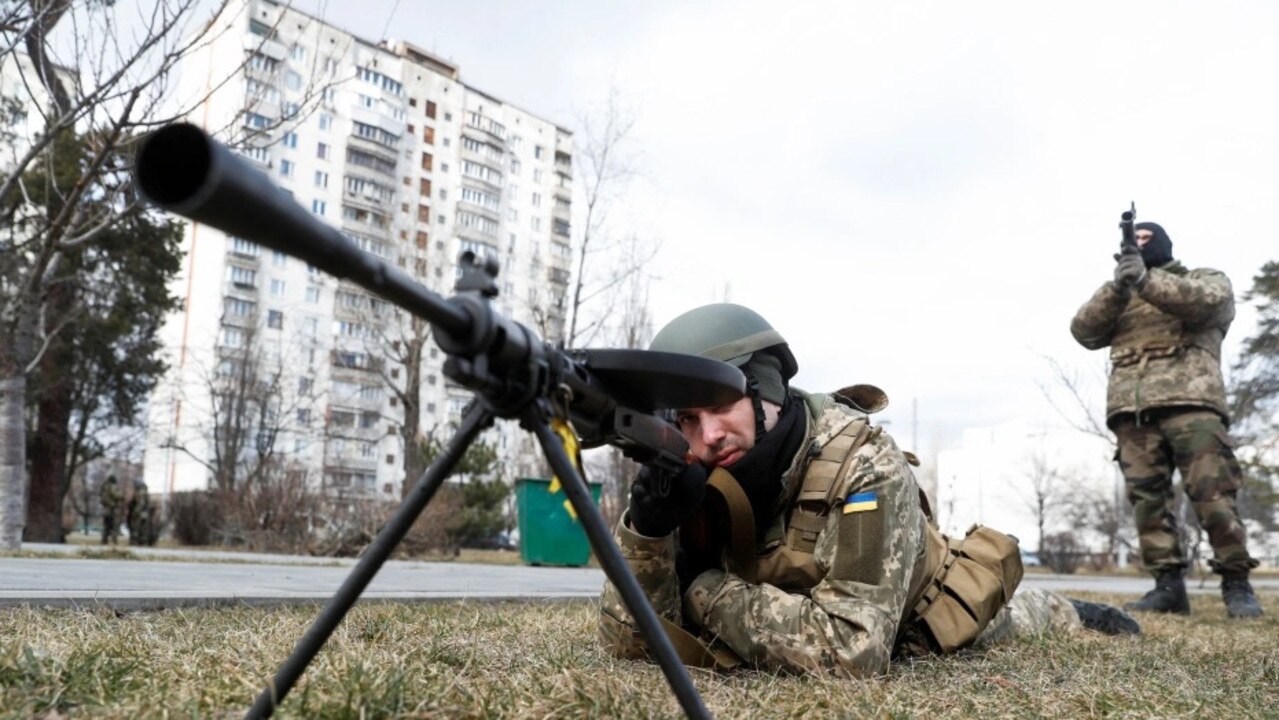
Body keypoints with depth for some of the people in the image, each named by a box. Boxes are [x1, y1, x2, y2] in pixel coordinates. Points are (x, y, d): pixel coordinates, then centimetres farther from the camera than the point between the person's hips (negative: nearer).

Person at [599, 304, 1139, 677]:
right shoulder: (699, 482, -29)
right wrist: (645, 528, -46)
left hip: (925, 629, -4)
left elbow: (851, 649, -52)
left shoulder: (863, 466, -44)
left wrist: (710, 590, -43)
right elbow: (631, 640, -29)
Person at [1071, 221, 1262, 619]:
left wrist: (1147, 279, -20)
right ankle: (1168, 584, -2)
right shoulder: (1117, 297, 28)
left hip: (1190, 399, -3)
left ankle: (1236, 582, -2)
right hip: (1131, 408, 3)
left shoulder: (1207, 279, 20)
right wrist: (1117, 287, -8)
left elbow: (1208, 301, -6)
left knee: (1212, 492, -12)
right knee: (1147, 497, -4)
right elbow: (1085, 331, 8)